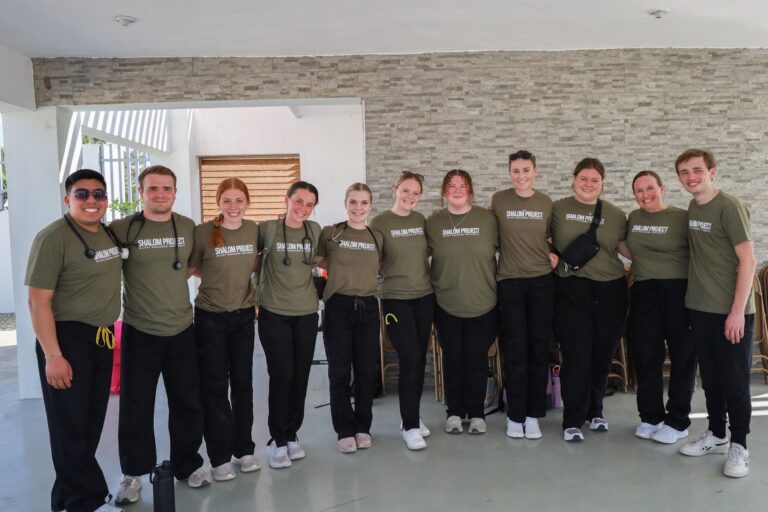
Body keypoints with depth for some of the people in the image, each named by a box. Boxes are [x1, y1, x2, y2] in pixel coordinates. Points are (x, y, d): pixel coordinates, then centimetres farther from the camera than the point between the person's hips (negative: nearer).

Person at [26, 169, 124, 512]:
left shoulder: (109, 233, 8)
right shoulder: (53, 238, -14)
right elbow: (38, 300, -17)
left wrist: (107, 332, 14)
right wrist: (52, 355, -21)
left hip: (102, 338, 8)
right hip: (67, 339, -8)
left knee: (92, 422, 16)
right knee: (71, 425, 4)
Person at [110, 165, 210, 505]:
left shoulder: (188, 227, 2)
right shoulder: (122, 229, -8)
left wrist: (176, 276, 5)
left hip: (182, 330, 3)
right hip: (139, 332, -3)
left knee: (188, 403, 13)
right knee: (136, 407, 9)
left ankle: (187, 464, 32)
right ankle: (133, 473, 28)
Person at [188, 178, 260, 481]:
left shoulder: (254, 230, -2)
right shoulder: (203, 232, -13)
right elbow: (189, 269, -3)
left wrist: (240, 270, 0)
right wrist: (216, 274, -10)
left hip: (244, 316, 3)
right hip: (210, 318, -3)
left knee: (242, 383, 11)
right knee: (214, 386, 4)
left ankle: (244, 449, 24)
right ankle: (220, 457, 15)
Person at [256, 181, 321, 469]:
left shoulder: (314, 230, 4)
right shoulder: (267, 229, -7)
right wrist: (255, 296, -2)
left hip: (306, 314, 3)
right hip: (274, 314, -3)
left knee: (300, 377, 8)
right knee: (281, 376, -4)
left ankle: (291, 436, 23)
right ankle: (277, 441, 11)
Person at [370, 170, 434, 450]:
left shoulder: (421, 220, 6)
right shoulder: (380, 222, -7)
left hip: (424, 296, 5)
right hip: (395, 298, -5)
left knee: (420, 360, 11)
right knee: (410, 359, -9)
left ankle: (412, 416, 27)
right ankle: (410, 426, 4)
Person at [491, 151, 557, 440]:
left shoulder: (547, 203, 5)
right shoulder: (498, 201, 0)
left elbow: (551, 238, 17)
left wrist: (554, 254, 0)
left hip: (542, 281, 2)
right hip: (510, 282, -2)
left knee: (539, 348, 5)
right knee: (515, 350, -1)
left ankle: (533, 415, 16)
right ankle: (514, 415, 11)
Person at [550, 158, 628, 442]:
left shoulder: (615, 215, 10)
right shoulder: (557, 210, 4)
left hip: (610, 290, 3)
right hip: (572, 290, -2)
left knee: (603, 355, 9)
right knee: (576, 356, -4)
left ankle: (595, 411, 30)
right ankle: (572, 421, 7)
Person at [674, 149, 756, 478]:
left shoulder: (730, 207, -12)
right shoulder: (692, 208, 8)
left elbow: (748, 260, -15)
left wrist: (737, 311, -18)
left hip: (731, 310, -6)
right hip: (699, 308, 6)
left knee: (735, 379, 2)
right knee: (710, 376, 15)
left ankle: (739, 446, 15)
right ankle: (716, 435, 28)